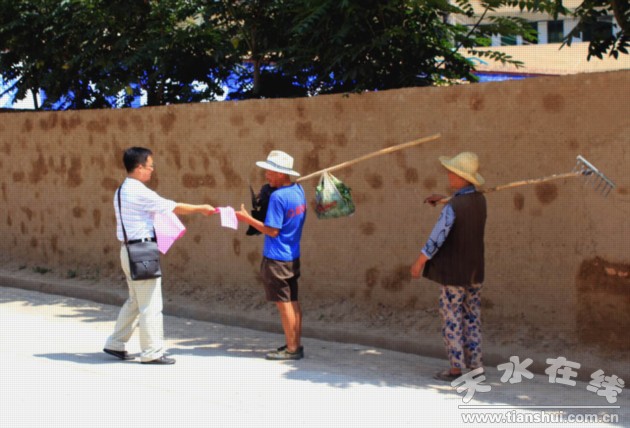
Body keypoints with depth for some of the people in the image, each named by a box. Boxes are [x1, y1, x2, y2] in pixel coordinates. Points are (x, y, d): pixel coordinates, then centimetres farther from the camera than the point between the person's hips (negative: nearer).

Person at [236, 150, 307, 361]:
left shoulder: (278, 196, -20)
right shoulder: (298, 190, 5)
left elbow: (272, 231, -19)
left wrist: (247, 218, -11)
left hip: (276, 258, -8)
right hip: (293, 256, 8)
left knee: (284, 303, -2)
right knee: (293, 302, 13)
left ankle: (292, 349, 2)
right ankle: (296, 344, 19)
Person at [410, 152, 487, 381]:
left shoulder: (451, 207, -21)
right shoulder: (480, 200, 1)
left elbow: (437, 238, -20)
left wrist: (419, 262, -9)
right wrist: (444, 199, 14)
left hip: (454, 272, -7)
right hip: (475, 272, 7)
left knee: (452, 319, 2)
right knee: (472, 319, 13)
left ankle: (456, 367, 4)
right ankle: (475, 364, 15)